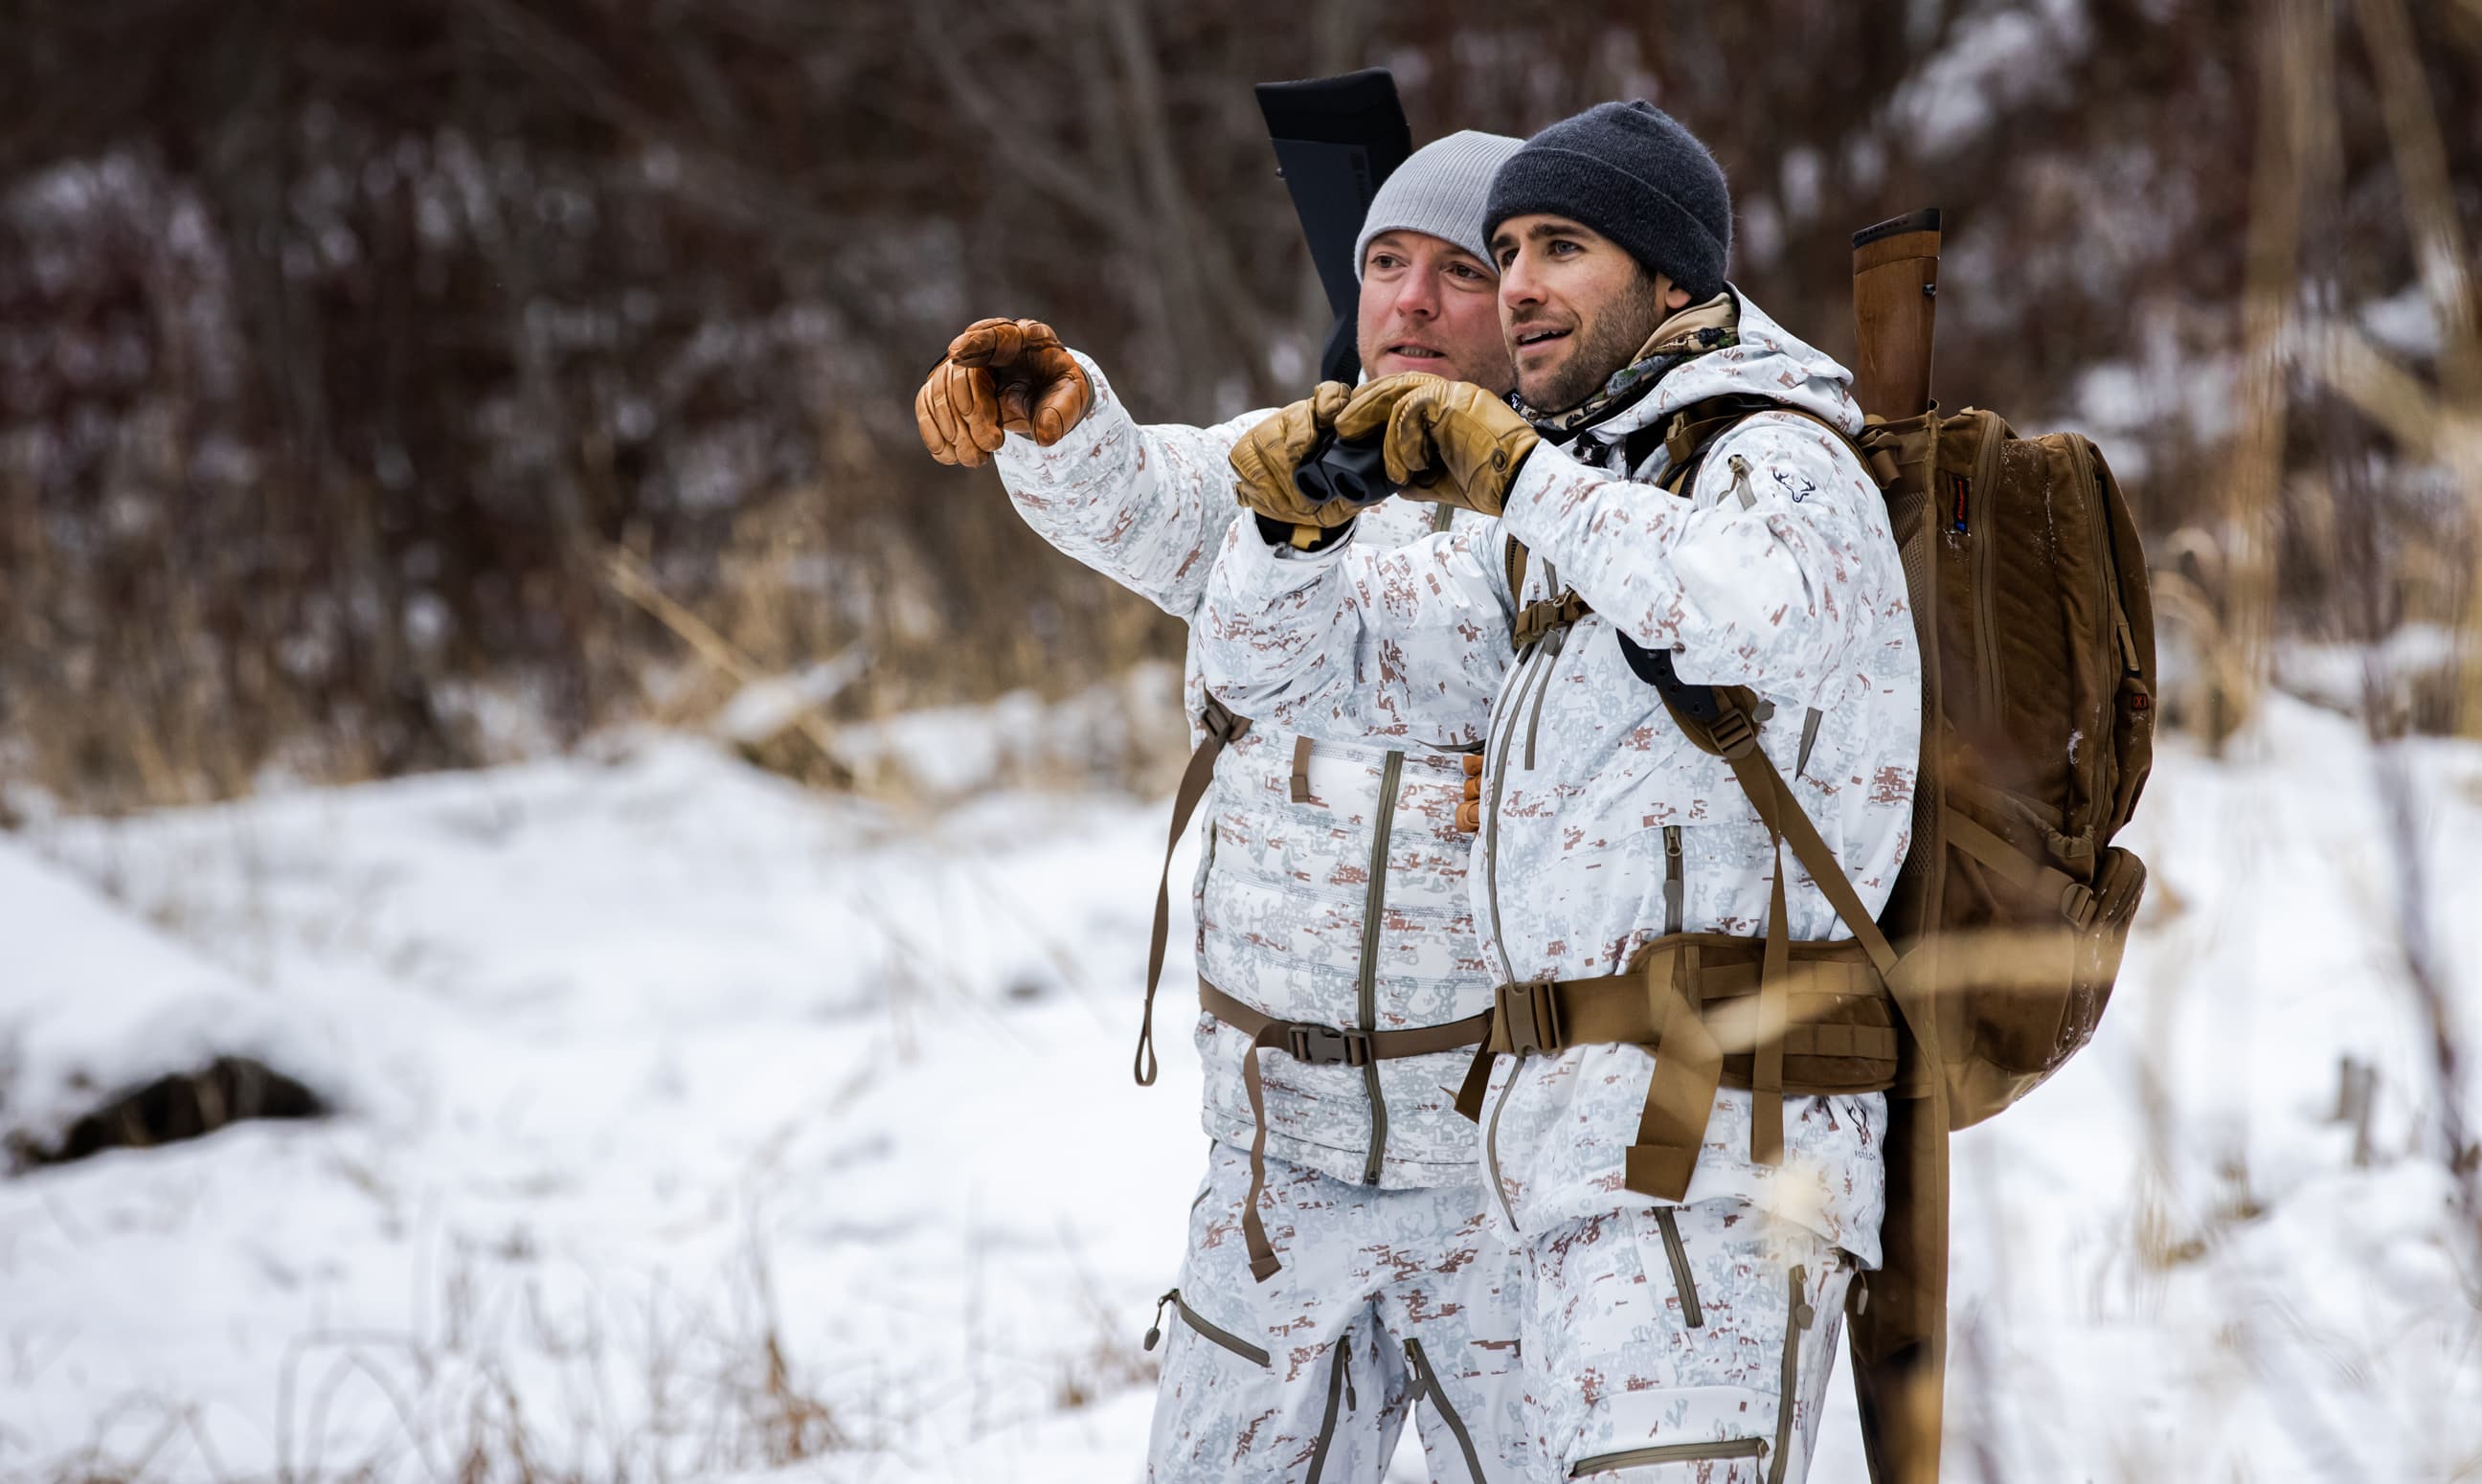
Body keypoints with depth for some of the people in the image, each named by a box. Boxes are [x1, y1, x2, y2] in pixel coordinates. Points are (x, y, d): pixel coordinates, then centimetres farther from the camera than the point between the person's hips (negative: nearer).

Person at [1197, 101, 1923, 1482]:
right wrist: (1293, 512, 0)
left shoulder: (1778, 462, -6)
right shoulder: (1549, 535, 22)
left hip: (1714, 1147, -10)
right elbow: (1284, 661, 21)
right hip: (1594, 1151, 10)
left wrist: (1515, 471, -23)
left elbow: (1764, 618, -31)